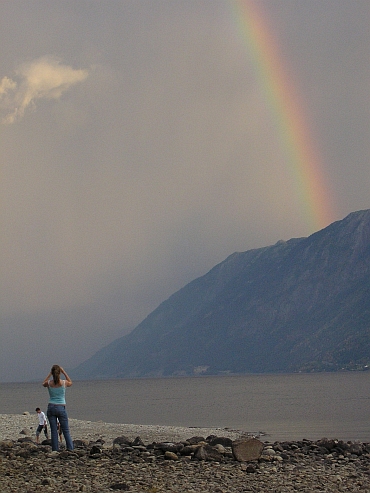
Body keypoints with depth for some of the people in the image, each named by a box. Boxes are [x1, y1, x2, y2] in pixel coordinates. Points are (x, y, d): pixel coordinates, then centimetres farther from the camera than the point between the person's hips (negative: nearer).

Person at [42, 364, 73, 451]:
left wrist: (50, 374, 16)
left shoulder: (49, 383, -5)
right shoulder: (64, 383, -8)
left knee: (54, 431, 4)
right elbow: (70, 382, 17)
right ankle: (70, 449, 0)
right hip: (61, 408, -1)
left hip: (51, 408, 1)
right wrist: (64, 372, 13)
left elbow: (43, 383, 20)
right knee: (66, 431, 5)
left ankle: (55, 450, 2)